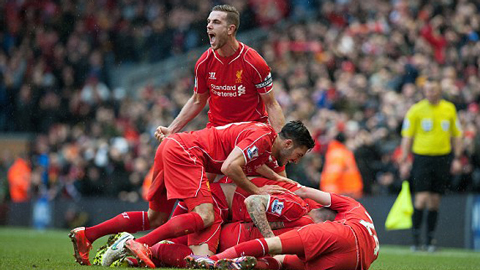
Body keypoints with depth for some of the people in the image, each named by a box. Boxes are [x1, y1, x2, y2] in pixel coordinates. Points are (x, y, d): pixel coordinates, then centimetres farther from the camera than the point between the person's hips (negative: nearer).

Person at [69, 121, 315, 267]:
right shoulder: (262, 137, -13)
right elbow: (229, 167, -22)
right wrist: (256, 191, -11)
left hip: (171, 146, 10)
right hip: (185, 151, -10)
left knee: (156, 219, 17)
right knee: (205, 217, -21)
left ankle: (86, 234, 17)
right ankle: (141, 245, -29)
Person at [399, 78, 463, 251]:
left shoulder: (449, 109, 6)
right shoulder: (416, 110, -2)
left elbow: (456, 135, 14)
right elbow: (407, 136, 1)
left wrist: (457, 158, 6)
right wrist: (404, 162, -4)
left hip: (442, 158, 3)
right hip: (422, 157, -3)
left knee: (435, 201, 5)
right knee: (422, 198, -12)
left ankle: (430, 239, 14)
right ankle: (415, 237, -2)